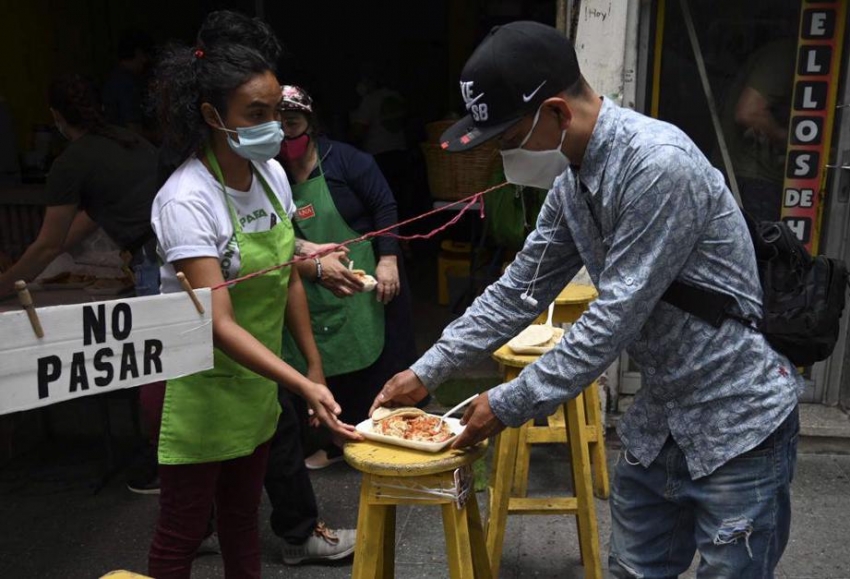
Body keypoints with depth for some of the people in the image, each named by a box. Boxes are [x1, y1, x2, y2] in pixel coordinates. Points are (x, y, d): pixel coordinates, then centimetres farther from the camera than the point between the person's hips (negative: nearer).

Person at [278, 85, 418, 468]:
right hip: (320, 294, 4)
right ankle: (341, 441, 31)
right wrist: (315, 267, -17)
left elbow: (384, 206, -9)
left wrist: (388, 261, -15)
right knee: (332, 368, 13)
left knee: (382, 360, 5)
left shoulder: (342, 158, -9)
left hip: (369, 281, -3)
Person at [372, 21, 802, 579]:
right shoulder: (572, 181, 1)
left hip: (738, 423, -8)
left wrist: (511, 404, -17)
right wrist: (427, 371, 8)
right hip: (661, 417, 8)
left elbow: (617, 316, -26)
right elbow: (520, 289, 8)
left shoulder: (658, 165, -26)